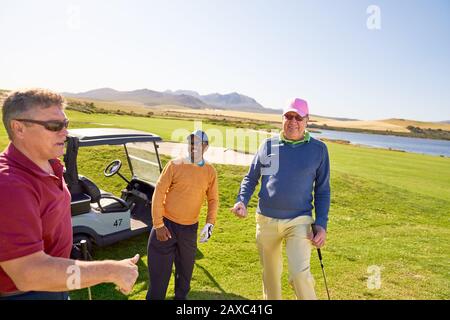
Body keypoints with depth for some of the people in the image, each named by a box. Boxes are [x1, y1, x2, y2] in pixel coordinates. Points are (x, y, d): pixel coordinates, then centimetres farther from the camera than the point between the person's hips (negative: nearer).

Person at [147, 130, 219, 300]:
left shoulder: (210, 171, -1)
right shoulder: (174, 165, -9)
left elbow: (213, 199, 6)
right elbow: (159, 193, -8)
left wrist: (210, 223, -5)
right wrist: (158, 224, -11)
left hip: (190, 228, 3)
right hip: (166, 224, -2)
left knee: (185, 268, 19)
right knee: (159, 268, 7)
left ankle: (181, 296, 42)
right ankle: (155, 297, 28)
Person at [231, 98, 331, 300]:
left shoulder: (318, 149, 0)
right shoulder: (268, 145, 3)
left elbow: (322, 190, 4)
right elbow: (251, 178, 8)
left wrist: (321, 224, -3)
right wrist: (242, 201, -10)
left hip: (299, 221, -2)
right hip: (266, 220, 3)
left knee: (300, 274, -16)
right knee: (270, 274, 16)